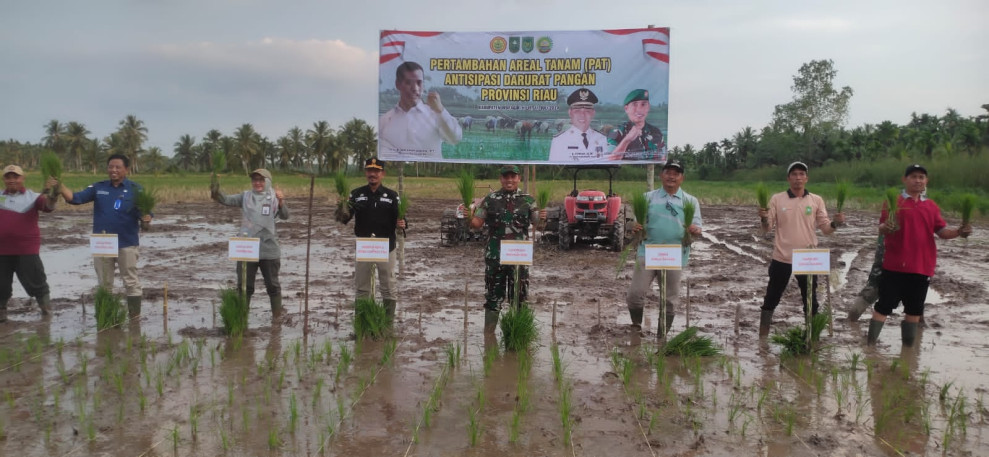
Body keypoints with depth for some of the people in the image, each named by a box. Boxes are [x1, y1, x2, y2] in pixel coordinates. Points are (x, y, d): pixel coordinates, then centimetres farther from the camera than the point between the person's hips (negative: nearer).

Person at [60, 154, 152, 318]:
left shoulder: (135, 189, -4)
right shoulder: (98, 188, 6)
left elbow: (146, 212, -7)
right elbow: (75, 198, -1)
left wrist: (146, 221, -30)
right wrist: (60, 186, -18)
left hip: (127, 243, -3)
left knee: (131, 281, 5)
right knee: (104, 283, 14)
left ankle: (134, 316, 13)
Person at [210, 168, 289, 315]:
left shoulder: (274, 198, -1)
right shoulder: (246, 196, 5)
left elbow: (285, 216, -13)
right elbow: (227, 200, -7)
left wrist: (281, 202, -34)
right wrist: (216, 193, -28)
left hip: (269, 249, -1)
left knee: (273, 284, 10)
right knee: (244, 285, 9)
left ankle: (278, 313, 23)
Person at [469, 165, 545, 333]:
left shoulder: (528, 200, 3)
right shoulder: (490, 199, 3)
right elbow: (477, 223, 5)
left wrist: (542, 219, -24)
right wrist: (469, 218, -17)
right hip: (494, 257, 0)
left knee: (519, 295, 8)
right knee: (493, 295, 6)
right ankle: (488, 333, 16)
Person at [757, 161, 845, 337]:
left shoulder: (817, 200, 2)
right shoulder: (777, 199, -1)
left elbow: (825, 228, 1)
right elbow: (767, 227, -1)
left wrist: (835, 223, -20)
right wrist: (764, 218, -22)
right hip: (782, 258, -1)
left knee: (811, 301, 10)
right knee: (771, 299, 7)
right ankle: (762, 337, 18)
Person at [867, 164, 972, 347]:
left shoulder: (931, 206, 11)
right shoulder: (893, 202, -1)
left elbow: (941, 231, 7)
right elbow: (881, 229, -7)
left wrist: (958, 232, -12)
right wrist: (886, 227, -30)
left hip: (922, 267, 4)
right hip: (894, 265, -4)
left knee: (915, 309, 12)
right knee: (884, 305, -1)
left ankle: (908, 345, 24)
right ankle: (870, 343, 6)